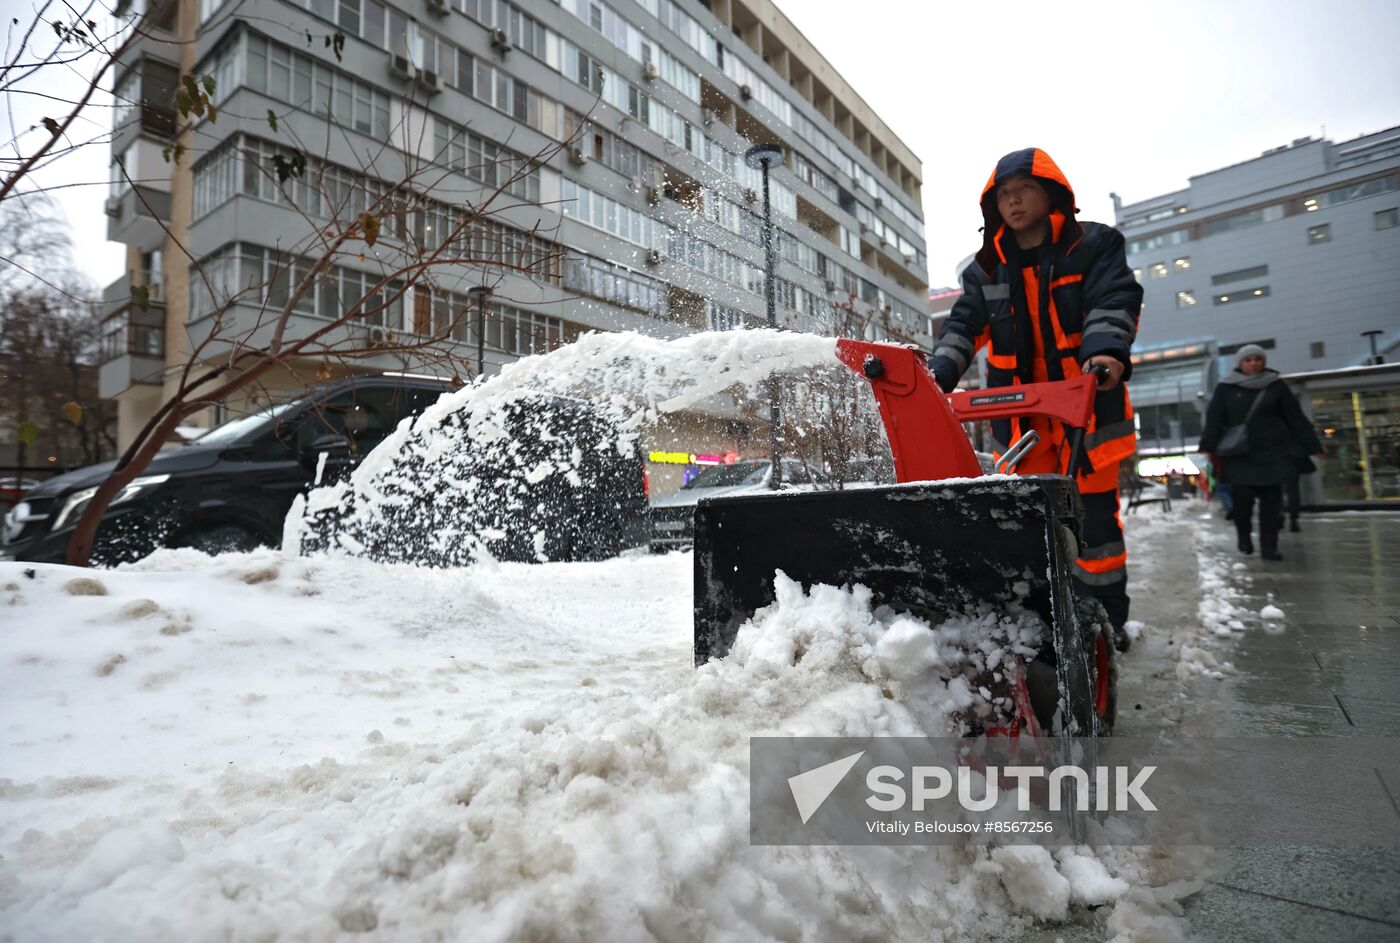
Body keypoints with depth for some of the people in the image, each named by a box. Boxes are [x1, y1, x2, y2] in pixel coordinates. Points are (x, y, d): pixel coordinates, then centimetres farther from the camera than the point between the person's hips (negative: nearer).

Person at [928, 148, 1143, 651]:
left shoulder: (1094, 245, 2)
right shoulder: (986, 269, 12)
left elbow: (1113, 303, -11)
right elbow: (964, 325, 4)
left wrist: (1105, 351, -32)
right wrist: (939, 373, -14)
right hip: (1021, 412, 3)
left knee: (1094, 510, 2)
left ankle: (1105, 617, 16)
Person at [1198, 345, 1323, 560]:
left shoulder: (1276, 385, 5)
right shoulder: (1226, 388, 2)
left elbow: (1296, 418, 8)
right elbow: (1213, 420, -4)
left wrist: (1313, 447, 8)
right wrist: (1207, 448, -15)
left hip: (1272, 453, 2)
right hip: (1239, 455, -1)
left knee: (1271, 501, 1)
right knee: (1242, 498, -7)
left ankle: (1269, 547, 8)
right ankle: (1244, 537, 17)